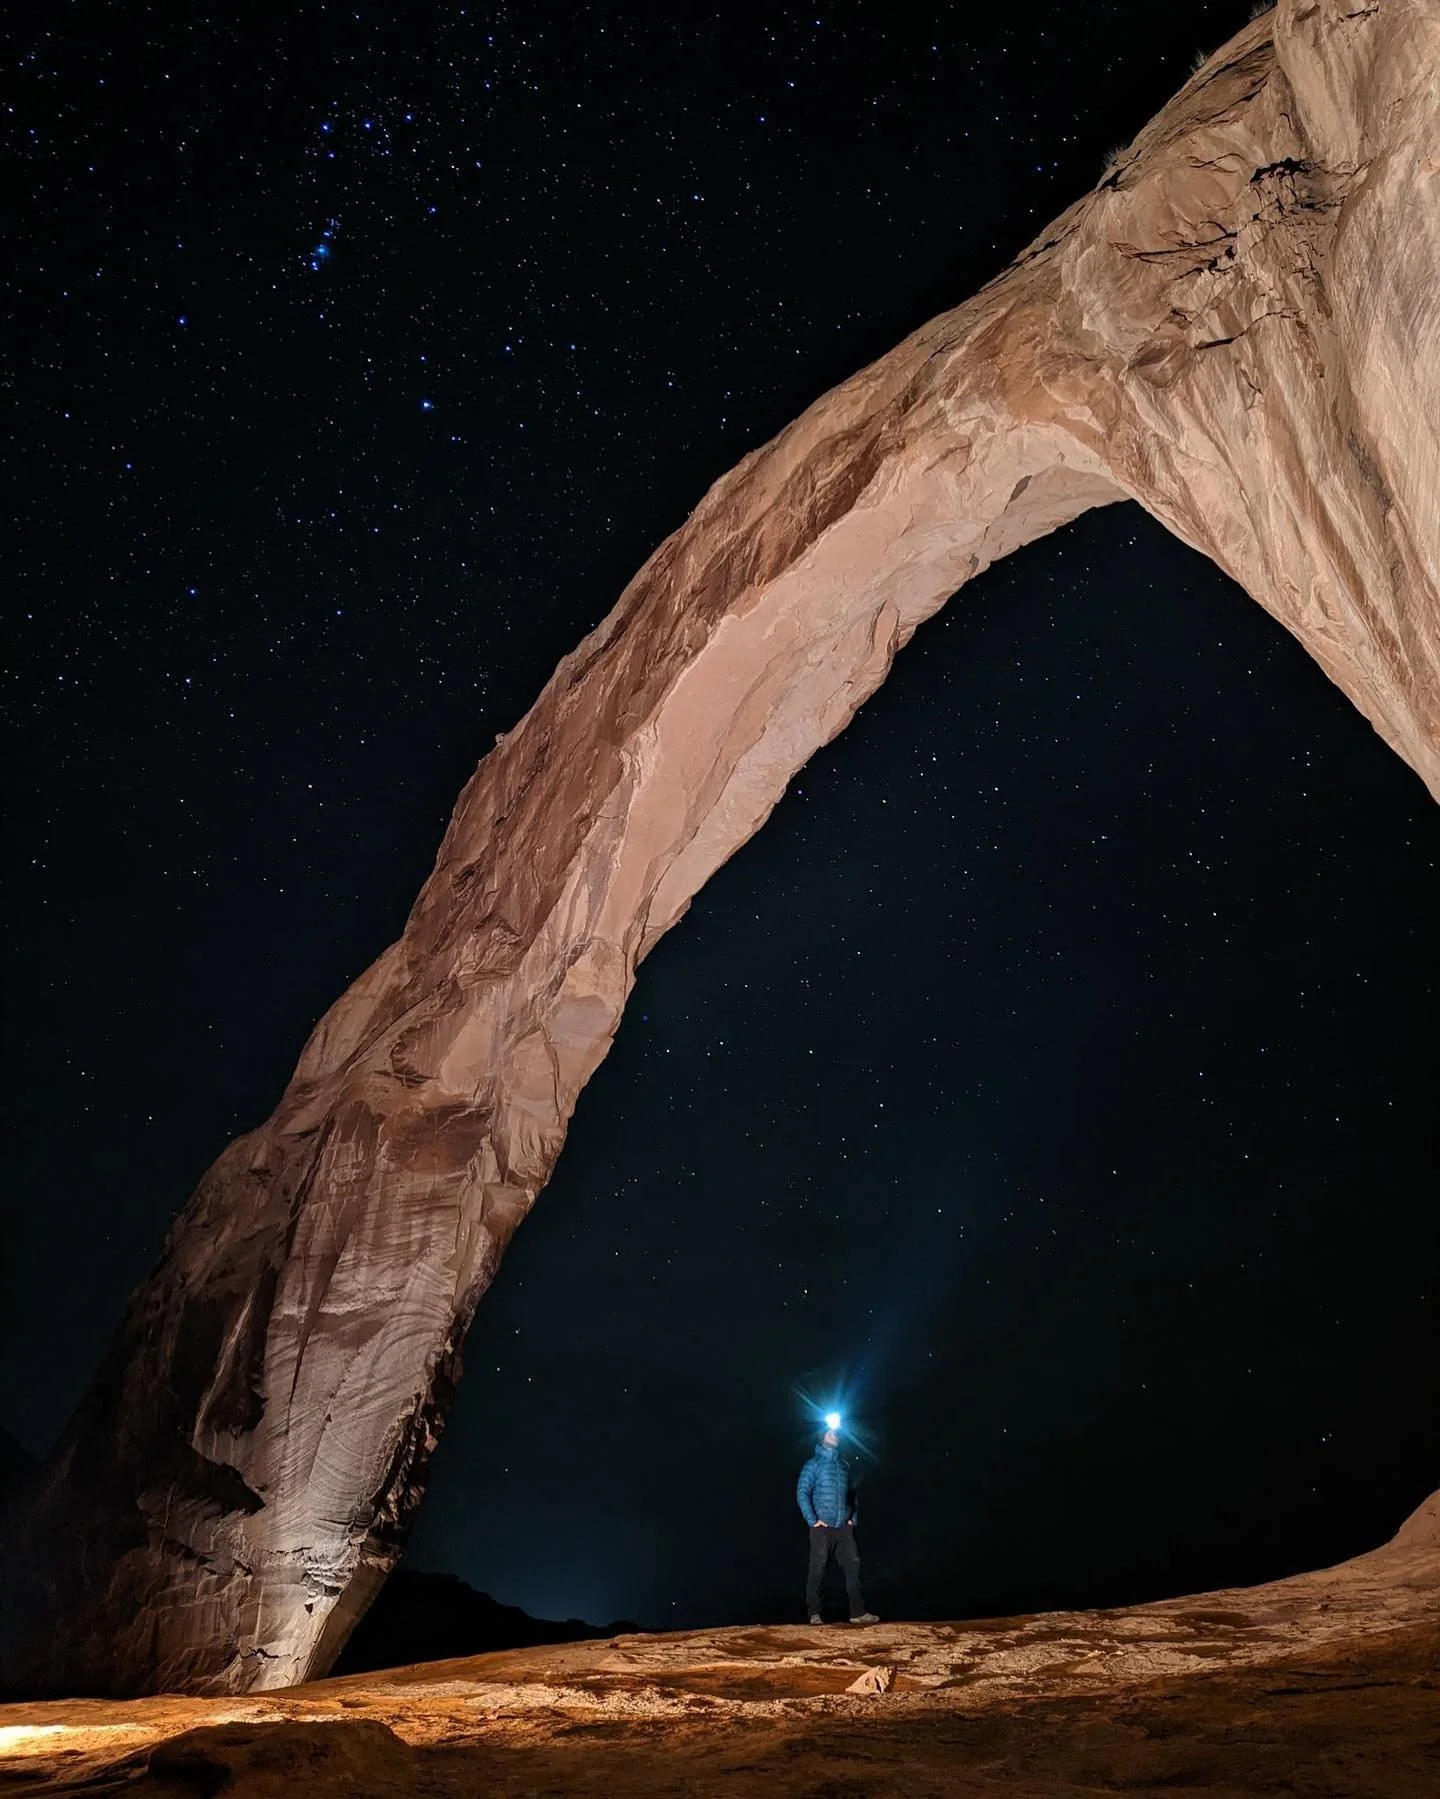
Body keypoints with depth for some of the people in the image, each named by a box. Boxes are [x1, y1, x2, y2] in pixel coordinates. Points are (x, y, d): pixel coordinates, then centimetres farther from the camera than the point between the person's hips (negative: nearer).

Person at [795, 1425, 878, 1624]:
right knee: (817, 1570, -1)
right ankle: (814, 1614, 7)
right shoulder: (814, 1464, -1)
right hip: (822, 1527, -5)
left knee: (853, 1566, 2)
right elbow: (802, 1493, -7)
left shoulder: (844, 1465, 15)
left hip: (844, 1527, 5)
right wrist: (812, 1520, -12)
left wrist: (853, 1517, 12)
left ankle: (858, 1612, 8)